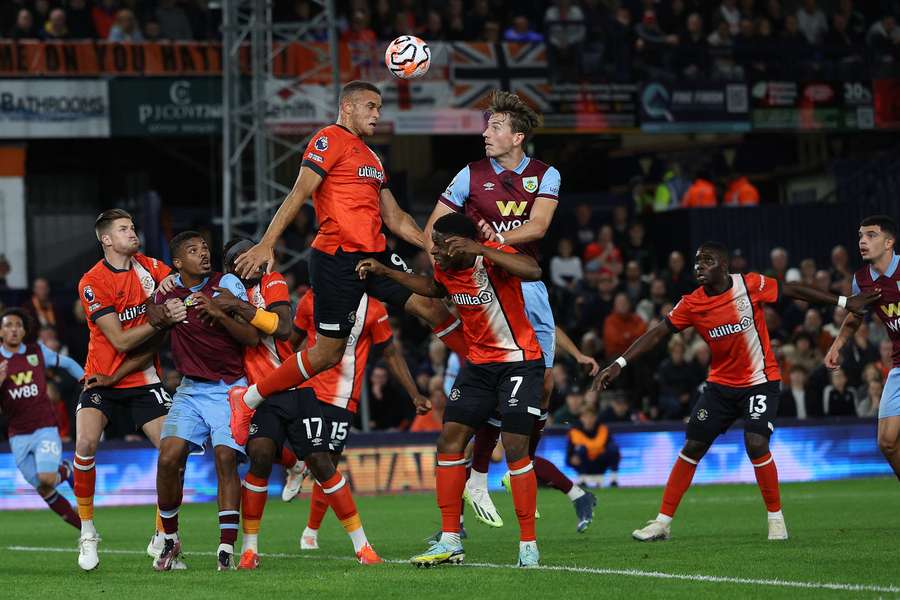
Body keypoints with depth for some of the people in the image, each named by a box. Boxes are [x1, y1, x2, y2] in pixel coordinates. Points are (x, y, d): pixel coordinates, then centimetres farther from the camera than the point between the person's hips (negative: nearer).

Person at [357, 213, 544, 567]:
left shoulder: (494, 258, -23)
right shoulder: (446, 269, -1)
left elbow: (533, 272, -44)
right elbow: (432, 289, 24)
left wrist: (480, 249, -45)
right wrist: (385, 272, 19)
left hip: (520, 362, -7)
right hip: (479, 363, 7)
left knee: (516, 448, -14)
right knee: (450, 439, 0)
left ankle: (528, 544, -4)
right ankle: (449, 541, 5)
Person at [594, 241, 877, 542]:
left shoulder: (751, 285, -14)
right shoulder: (691, 304, -8)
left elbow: (794, 290, -4)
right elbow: (657, 334, -3)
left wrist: (845, 302, 0)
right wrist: (619, 364, -11)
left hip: (760, 381, -3)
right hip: (720, 384, 4)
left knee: (756, 444, -20)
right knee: (692, 447, 2)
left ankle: (776, 519, -3)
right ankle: (662, 522, 10)